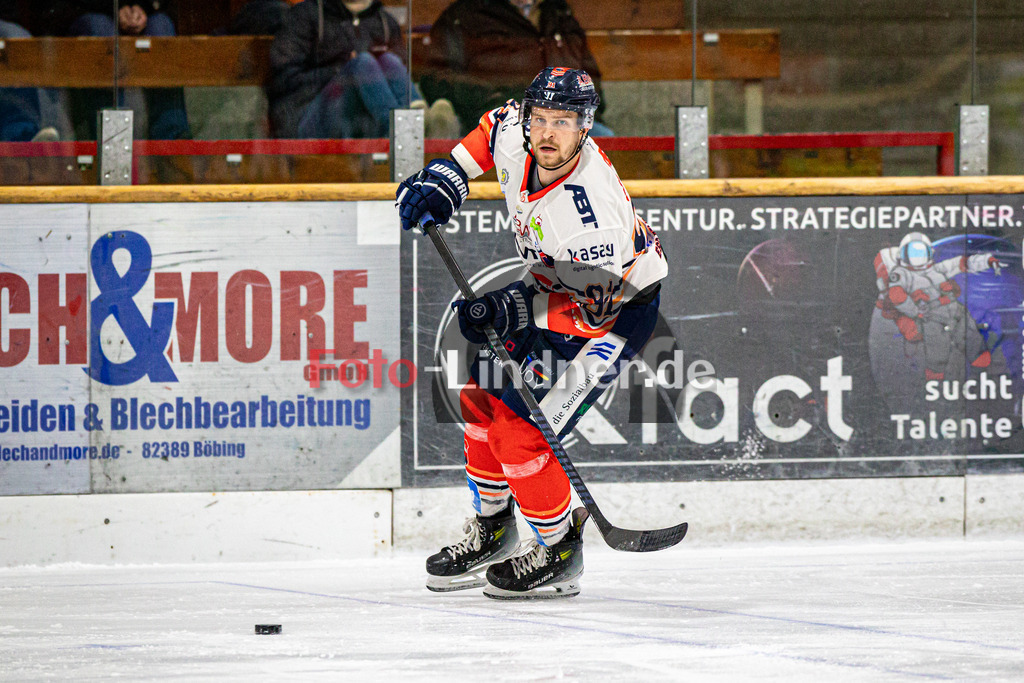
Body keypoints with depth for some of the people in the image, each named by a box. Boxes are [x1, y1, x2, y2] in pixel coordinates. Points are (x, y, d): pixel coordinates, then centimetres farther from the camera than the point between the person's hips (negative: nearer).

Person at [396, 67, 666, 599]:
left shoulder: (591, 208, -38)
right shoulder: (514, 135, -17)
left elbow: (591, 310, -31)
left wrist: (516, 313, -39)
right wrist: (448, 175, 1)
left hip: (619, 309, -9)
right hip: (553, 286, 9)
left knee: (519, 426, -15)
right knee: (482, 395, 10)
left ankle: (558, 553, 3)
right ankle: (492, 527, 29)